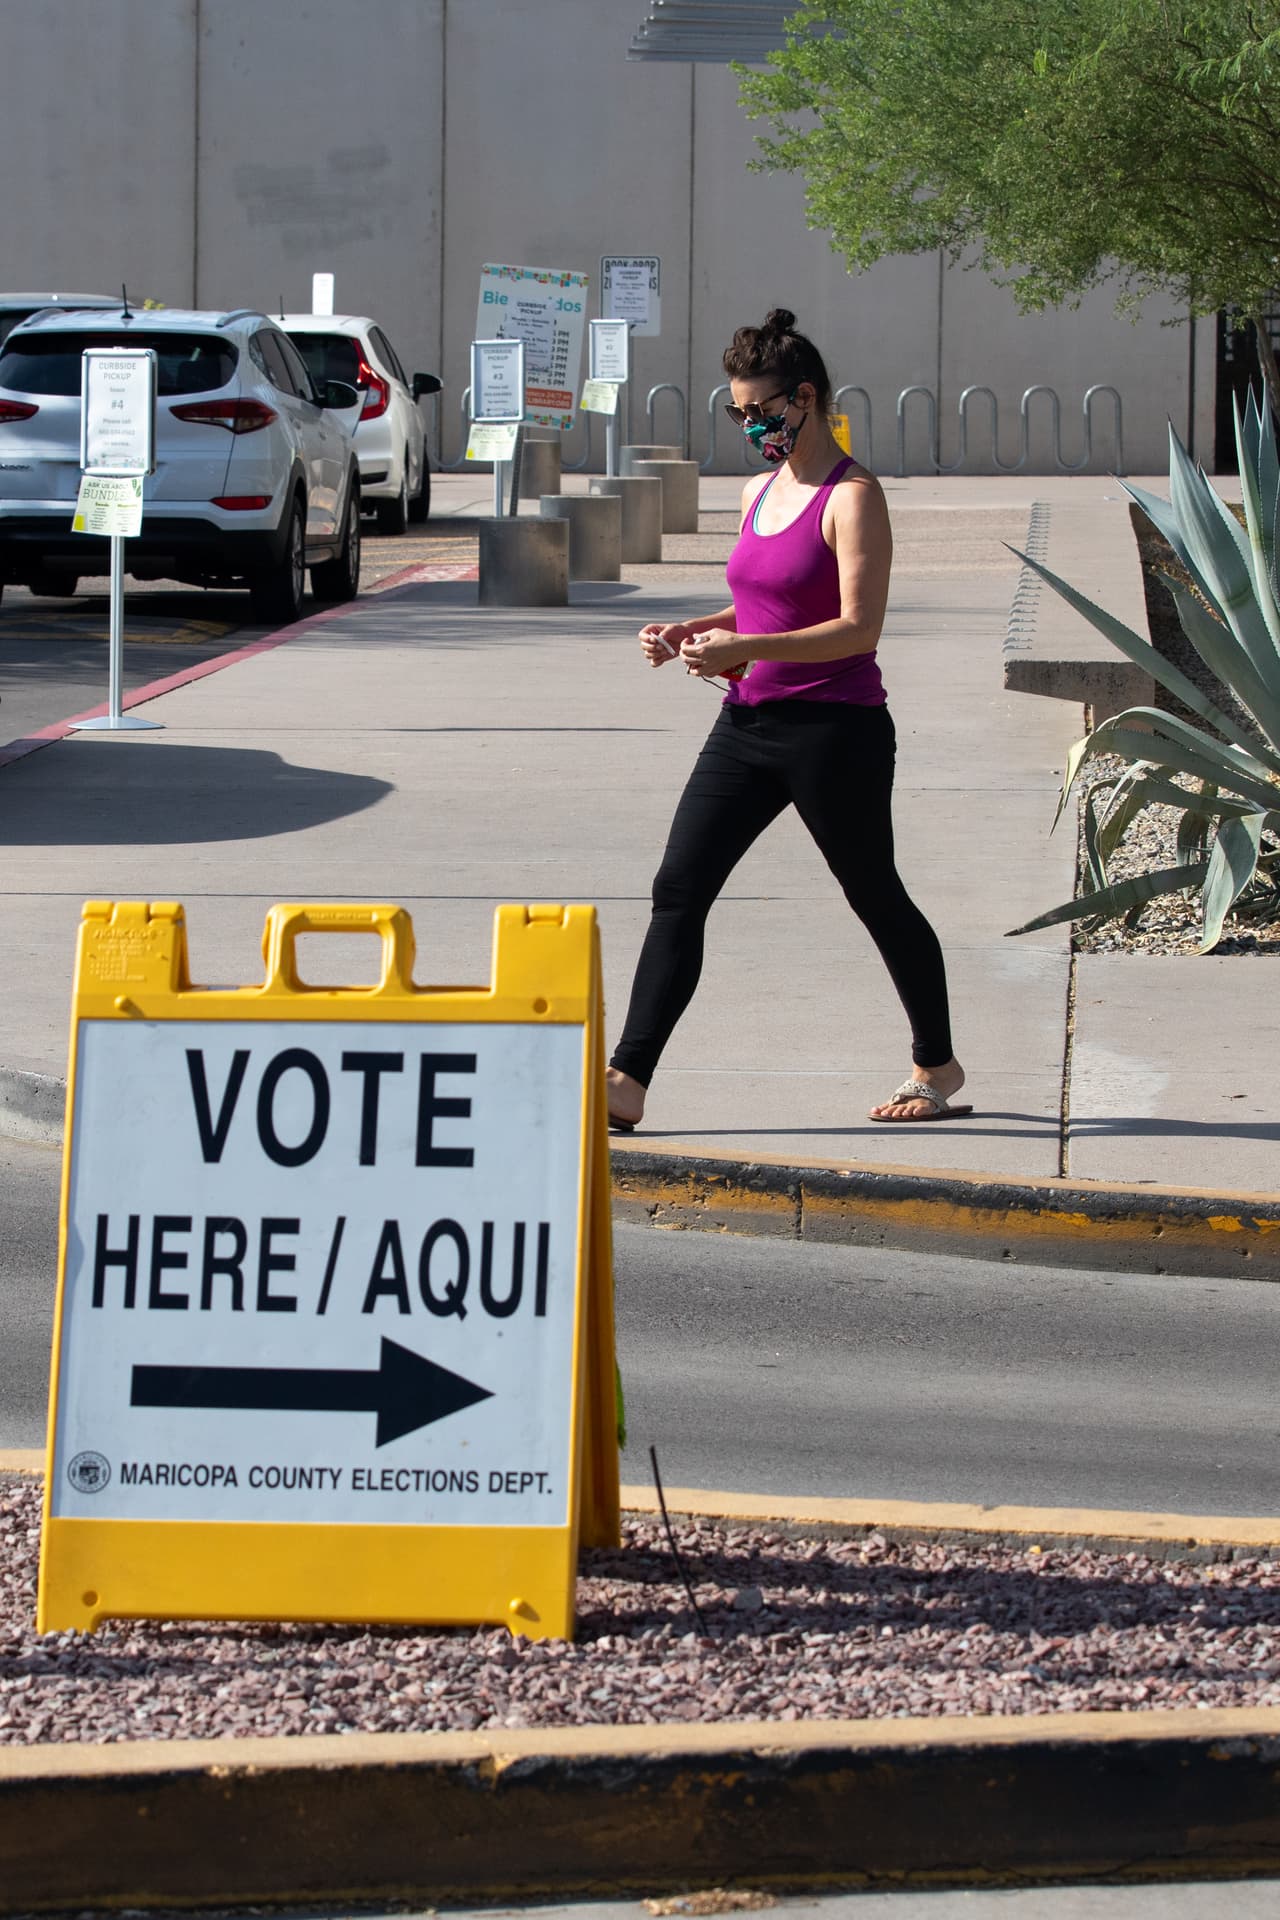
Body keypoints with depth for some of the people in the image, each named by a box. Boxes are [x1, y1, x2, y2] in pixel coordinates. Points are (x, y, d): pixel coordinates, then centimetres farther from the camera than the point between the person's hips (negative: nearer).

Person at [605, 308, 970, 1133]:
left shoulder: (852, 497, -12)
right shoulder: (759, 491, 13)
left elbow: (859, 628, -19)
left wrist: (746, 650, -26)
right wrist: (693, 632, 6)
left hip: (835, 730, -8)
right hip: (750, 723, 8)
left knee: (876, 897, 8)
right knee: (678, 891, -4)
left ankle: (937, 1064, 28)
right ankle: (627, 1083, -7)